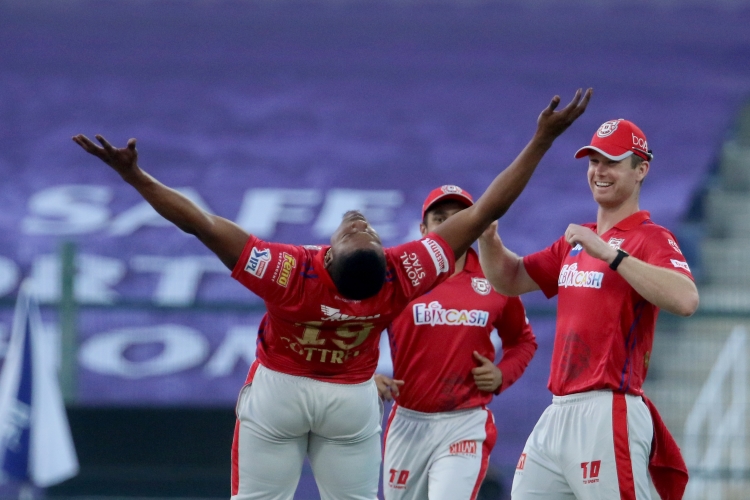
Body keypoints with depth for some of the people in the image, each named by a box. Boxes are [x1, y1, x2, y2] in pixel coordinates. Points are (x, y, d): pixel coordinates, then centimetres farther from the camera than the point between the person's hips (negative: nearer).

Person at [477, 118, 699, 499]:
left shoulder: (651, 238, -6)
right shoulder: (576, 241, 20)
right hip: (558, 413, 8)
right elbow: (509, 280, 25)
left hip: (608, 415, -8)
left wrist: (610, 253, -25)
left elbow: (685, 300, -24)